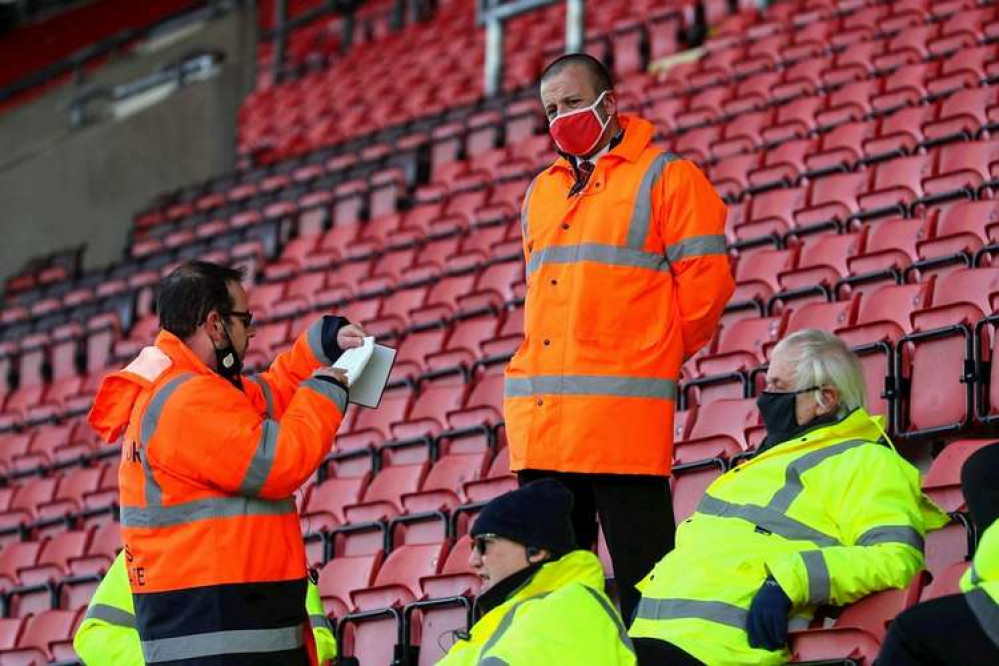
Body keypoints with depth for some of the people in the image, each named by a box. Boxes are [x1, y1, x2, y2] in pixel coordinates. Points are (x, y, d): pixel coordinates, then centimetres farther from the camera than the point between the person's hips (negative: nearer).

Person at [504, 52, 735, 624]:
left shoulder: (665, 178, 0)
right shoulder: (543, 192, 21)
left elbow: (705, 280, -5)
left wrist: (657, 355, 4)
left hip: (623, 411, -7)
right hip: (539, 420, 7)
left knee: (640, 575, -6)